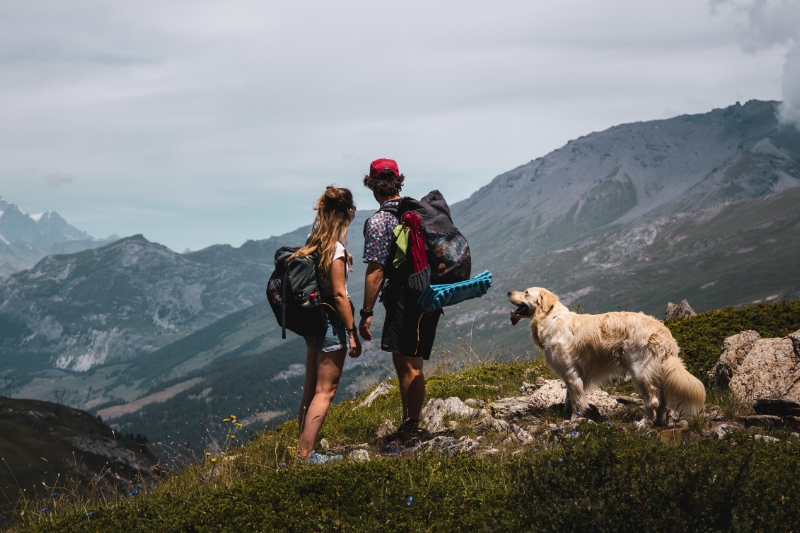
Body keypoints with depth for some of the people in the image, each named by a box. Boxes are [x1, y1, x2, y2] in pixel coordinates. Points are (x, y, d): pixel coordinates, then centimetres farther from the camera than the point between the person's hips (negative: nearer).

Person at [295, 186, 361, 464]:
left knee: (311, 389, 14)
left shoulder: (315, 242, 7)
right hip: (331, 324, -8)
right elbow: (339, 295, -18)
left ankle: (303, 449, 19)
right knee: (325, 392, -2)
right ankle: (305, 455, -2)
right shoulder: (336, 248, -18)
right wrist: (352, 333, -13)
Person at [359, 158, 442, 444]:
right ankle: (407, 424, 27)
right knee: (402, 361, 18)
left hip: (404, 300, -8)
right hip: (428, 296, 8)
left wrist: (366, 313, -12)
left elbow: (375, 272, -17)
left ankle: (411, 431, 8)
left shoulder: (378, 222, -14)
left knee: (410, 366, 0)